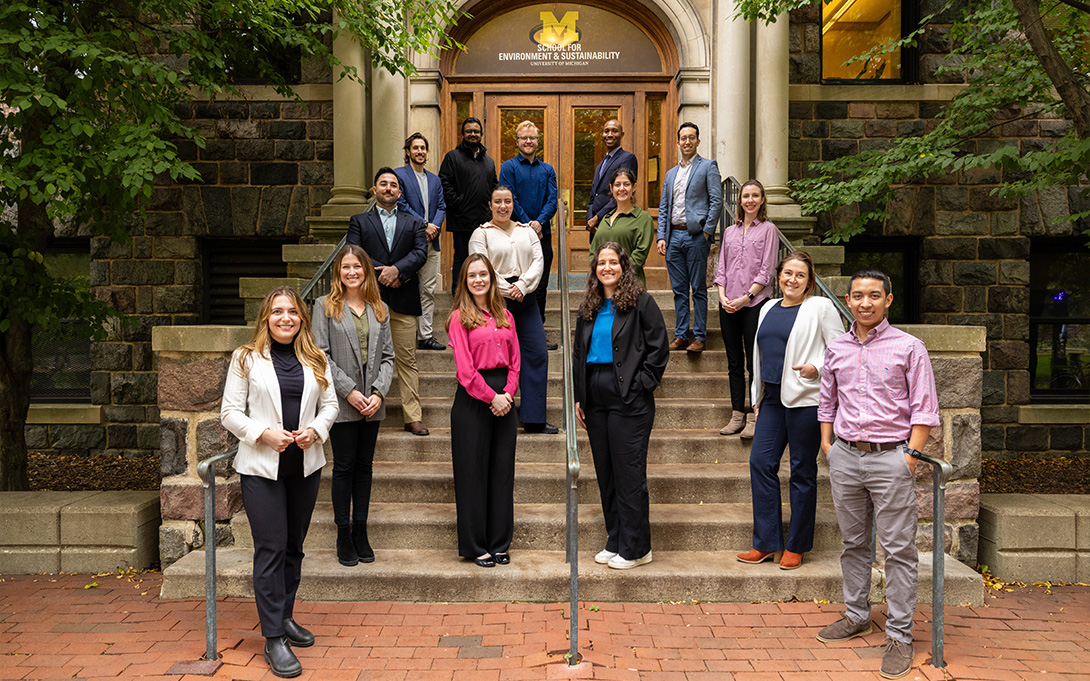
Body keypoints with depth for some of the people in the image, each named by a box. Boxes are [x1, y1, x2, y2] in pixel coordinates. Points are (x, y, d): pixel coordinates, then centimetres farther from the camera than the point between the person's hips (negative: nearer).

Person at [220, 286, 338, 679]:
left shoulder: (315, 360, 8)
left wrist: (315, 430, -8)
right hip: (261, 467, -4)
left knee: (294, 545, 14)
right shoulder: (247, 359, -1)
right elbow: (230, 412, -3)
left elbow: (330, 404, 11)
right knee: (271, 549, -6)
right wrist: (265, 433, -17)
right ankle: (274, 639, 1)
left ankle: (285, 617, 30)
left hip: (306, 465, 4)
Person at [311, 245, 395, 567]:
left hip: (373, 404, 4)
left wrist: (379, 392, -7)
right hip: (342, 402, -3)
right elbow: (321, 355, -7)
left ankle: (361, 532, 19)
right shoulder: (324, 306, 0)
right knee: (344, 467, 2)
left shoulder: (379, 309, 10)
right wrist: (349, 390, -14)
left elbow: (387, 355, 8)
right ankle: (343, 535, 13)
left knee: (364, 466, 10)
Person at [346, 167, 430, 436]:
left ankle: (413, 417, 3)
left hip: (404, 302, 1)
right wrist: (381, 273, -11)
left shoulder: (414, 223, 17)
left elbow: (421, 253, 0)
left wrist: (396, 269, -16)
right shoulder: (359, 222, 13)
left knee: (407, 360, 0)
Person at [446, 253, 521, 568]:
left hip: (503, 398, 5)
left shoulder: (505, 316, 12)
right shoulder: (459, 318, -3)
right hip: (473, 400, -5)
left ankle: (499, 543, 20)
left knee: (502, 470, 9)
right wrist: (491, 397, -13)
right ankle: (474, 545, 13)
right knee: (473, 471, 2)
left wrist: (507, 394, -6)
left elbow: (515, 361, 9)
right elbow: (465, 368, -10)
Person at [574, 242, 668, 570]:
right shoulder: (588, 307, 14)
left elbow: (658, 347, -5)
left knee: (629, 472, -2)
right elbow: (578, 352, 17)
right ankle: (615, 542, 22)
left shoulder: (641, 301, -3)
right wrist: (578, 397, 12)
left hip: (628, 398, -6)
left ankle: (635, 548, 8)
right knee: (605, 472, 11)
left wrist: (643, 383, -11)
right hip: (595, 396, 6)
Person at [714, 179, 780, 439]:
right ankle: (737, 415, 14)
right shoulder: (730, 231, 16)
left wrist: (747, 297, -13)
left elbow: (766, 270, -4)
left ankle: (754, 417, 3)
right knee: (734, 362, 7)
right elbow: (721, 268, 13)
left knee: (754, 361, -3)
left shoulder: (768, 229, 3)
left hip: (755, 303, -4)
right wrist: (723, 296, -2)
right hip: (728, 305, 4)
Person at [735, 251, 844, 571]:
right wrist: (757, 396, 20)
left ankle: (796, 547, 14)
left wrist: (817, 368, -19)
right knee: (761, 463, 2)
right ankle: (765, 543, 12)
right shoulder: (768, 308, 16)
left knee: (802, 470, 3)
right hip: (772, 399, 6)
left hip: (805, 399, -6)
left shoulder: (820, 307, -3)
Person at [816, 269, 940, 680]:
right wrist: (827, 443, 10)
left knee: (898, 549, -1)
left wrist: (911, 454, -10)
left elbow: (924, 408, -3)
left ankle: (899, 634, 8)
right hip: (845, 457, 4)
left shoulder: (908, 348, -3)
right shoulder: (836, 349, 10)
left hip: (890, 457, -4)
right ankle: (856, 616, 28)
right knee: (853, 543, 14)